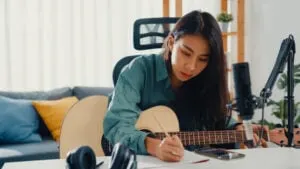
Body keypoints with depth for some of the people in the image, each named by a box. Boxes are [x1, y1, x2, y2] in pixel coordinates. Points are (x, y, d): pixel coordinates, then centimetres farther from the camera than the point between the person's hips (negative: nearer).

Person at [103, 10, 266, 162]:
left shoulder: (206, 82, 0)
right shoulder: (139, 70, -13)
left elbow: (218, 120, 13)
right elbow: (116, 124, -25)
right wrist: (155, 146, -41)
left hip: (186, 162, 3)